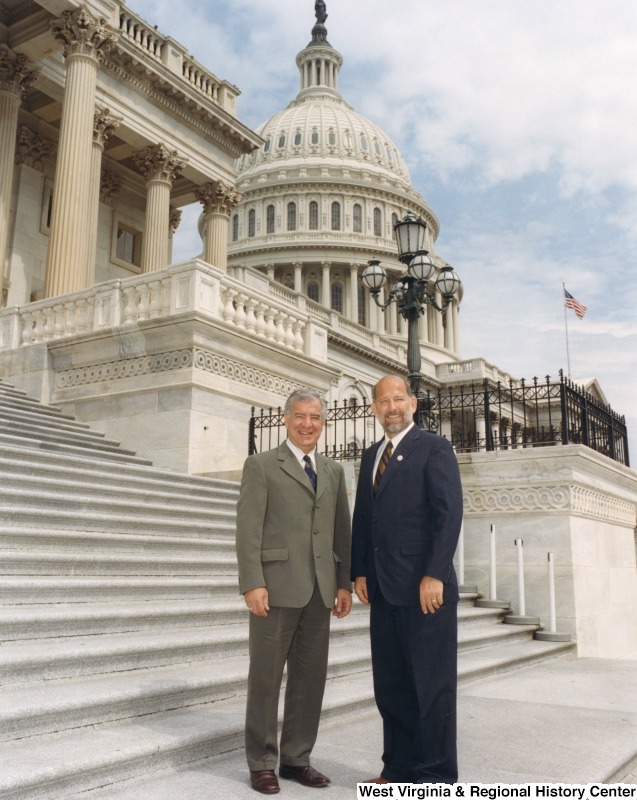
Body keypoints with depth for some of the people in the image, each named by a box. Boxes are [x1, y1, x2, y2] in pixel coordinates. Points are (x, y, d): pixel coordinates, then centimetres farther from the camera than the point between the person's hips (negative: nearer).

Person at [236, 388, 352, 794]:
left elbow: (343, 530, 12)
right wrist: (252, 584, -14)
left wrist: (344, 583, 6)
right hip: (277, 588, -5)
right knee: (266, 677, 5)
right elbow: (249, 529, -7)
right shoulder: (261, 465, 0)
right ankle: (262, 763, 19)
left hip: (319, 592, 5)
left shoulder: (334, 471, 14)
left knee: (311, 679, 10)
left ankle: (297, 759, 24)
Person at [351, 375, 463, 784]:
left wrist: (434, 575, -17)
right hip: (384, 590, 7)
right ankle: (399, 770, 23)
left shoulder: (434, 448, -4)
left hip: (425, 588, -6)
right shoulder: (371, 456, 17)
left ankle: (436, 777, 16)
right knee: (390, 686, 11)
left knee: (432, 686, 3)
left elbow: (449, 513, -12)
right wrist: (360, 572, 9)